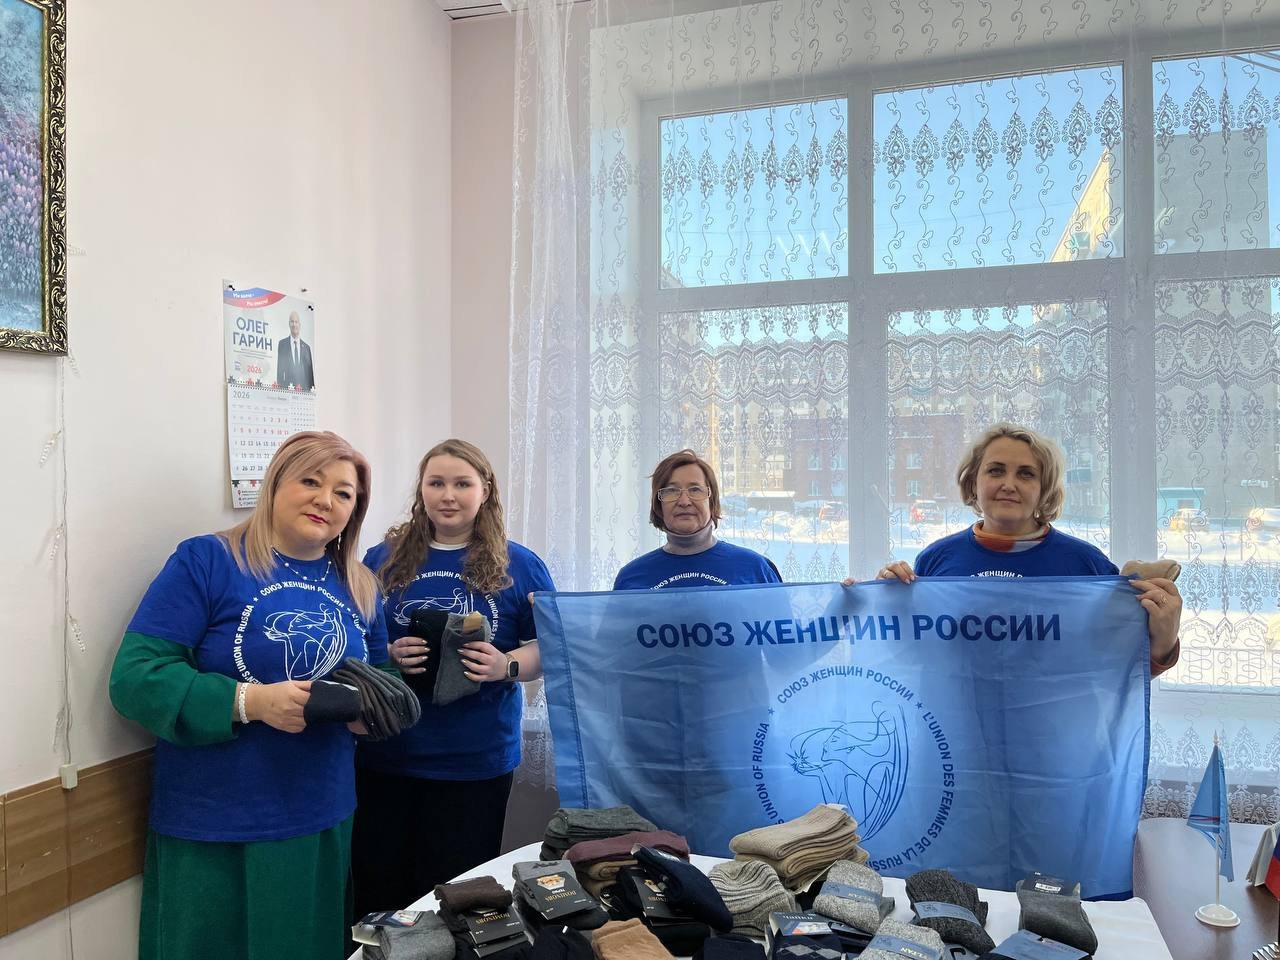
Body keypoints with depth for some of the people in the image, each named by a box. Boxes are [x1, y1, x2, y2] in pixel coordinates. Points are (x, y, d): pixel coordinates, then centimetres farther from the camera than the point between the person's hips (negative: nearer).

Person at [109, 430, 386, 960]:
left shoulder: (359, 586, 7)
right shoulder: (206, 561, -10)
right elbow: (135, 676, -16)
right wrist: (250, 701, -26)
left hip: (323, 823, 5)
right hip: (214, 831, -5)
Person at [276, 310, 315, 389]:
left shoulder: (306, 347, 13)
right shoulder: (282, 344, 8)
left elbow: (310, 373, 12)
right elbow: (280, 369, 4)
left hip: (304, 389, 2)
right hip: (287, 389, -2)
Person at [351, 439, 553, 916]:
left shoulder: (519, 565, 0)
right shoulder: (383, 559, 5)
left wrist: (507, 666, -17)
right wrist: (387, 656, -13)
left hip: (477, 758, -1)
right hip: (386, 754, 2)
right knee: (378, 891, 10)